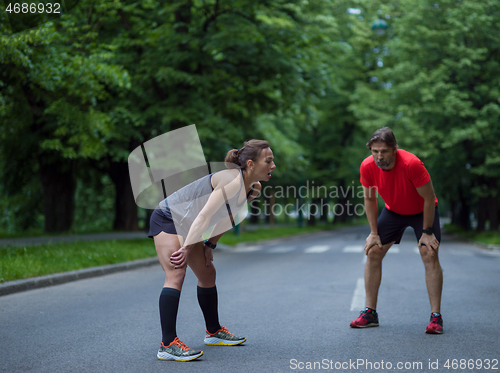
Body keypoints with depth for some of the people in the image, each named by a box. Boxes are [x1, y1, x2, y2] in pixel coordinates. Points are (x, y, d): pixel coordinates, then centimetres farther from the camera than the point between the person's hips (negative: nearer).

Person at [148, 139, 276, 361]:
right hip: (167, 218, -10)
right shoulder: (232, 181, -29)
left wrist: (210, 245, 9)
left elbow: (228, 217, 12)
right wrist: (187, 248, -29)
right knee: (176, 275, -22)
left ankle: (213, 332, 32)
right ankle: (167, 344, -25)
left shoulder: (253, 189, 0)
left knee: (207, 274, 16)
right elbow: (204, 216, -31)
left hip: (187, 225, 10)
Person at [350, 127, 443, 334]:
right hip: (392, 211, 4)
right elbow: (370, 199, -6)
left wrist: (427, 232, -20)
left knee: (430, 255, -16)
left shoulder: (411, 163, -36)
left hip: (422, 211, -4)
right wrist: (374, 233, -7)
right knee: (373, 252, -4)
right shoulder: (367, 166, -24)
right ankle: (370, 313, 5)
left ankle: (436, 317, -9)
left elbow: (429, 198, -24)